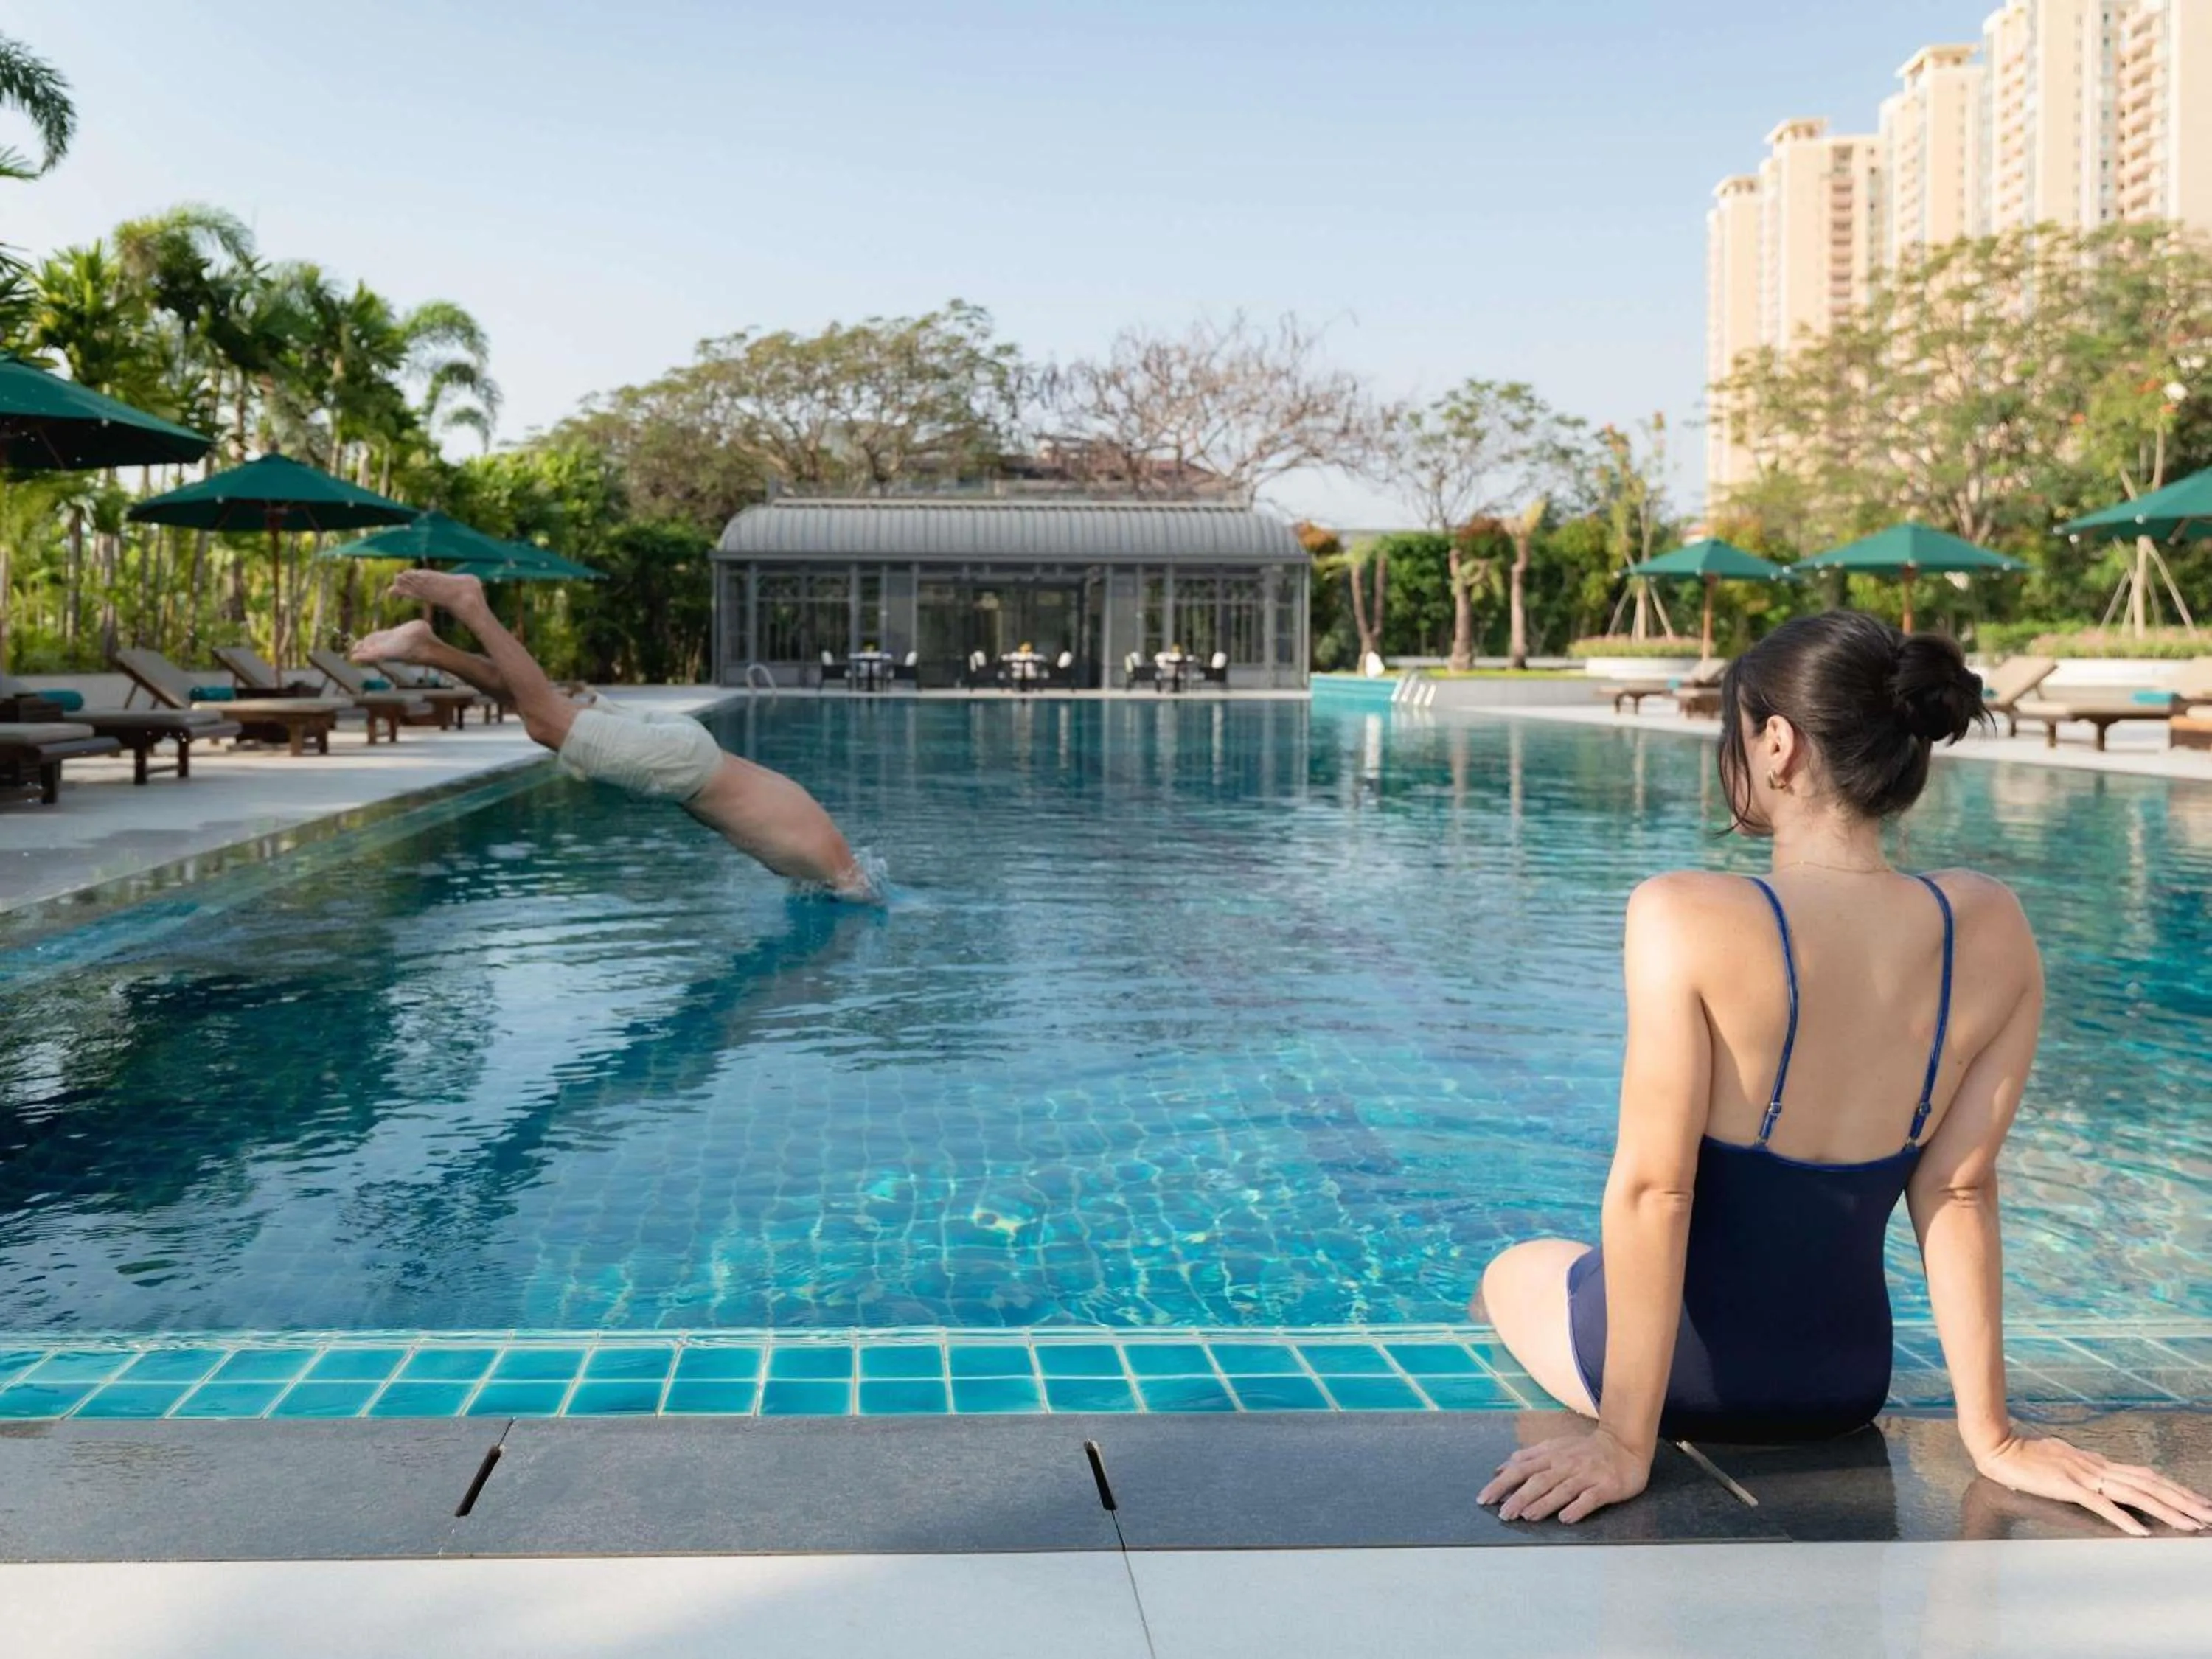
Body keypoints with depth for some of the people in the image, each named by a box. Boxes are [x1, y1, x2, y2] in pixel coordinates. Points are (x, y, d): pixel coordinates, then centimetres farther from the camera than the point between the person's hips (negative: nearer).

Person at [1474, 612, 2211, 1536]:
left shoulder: (1685, 920, -26)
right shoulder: (1992, 933, -12)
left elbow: (1652, 1189, -24)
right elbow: (1960, 1192, -9)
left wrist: (1625, 1443, -17)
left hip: (1683, 1364, -5)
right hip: (1847, 1383, 5)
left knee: (1511, 1277, 31)